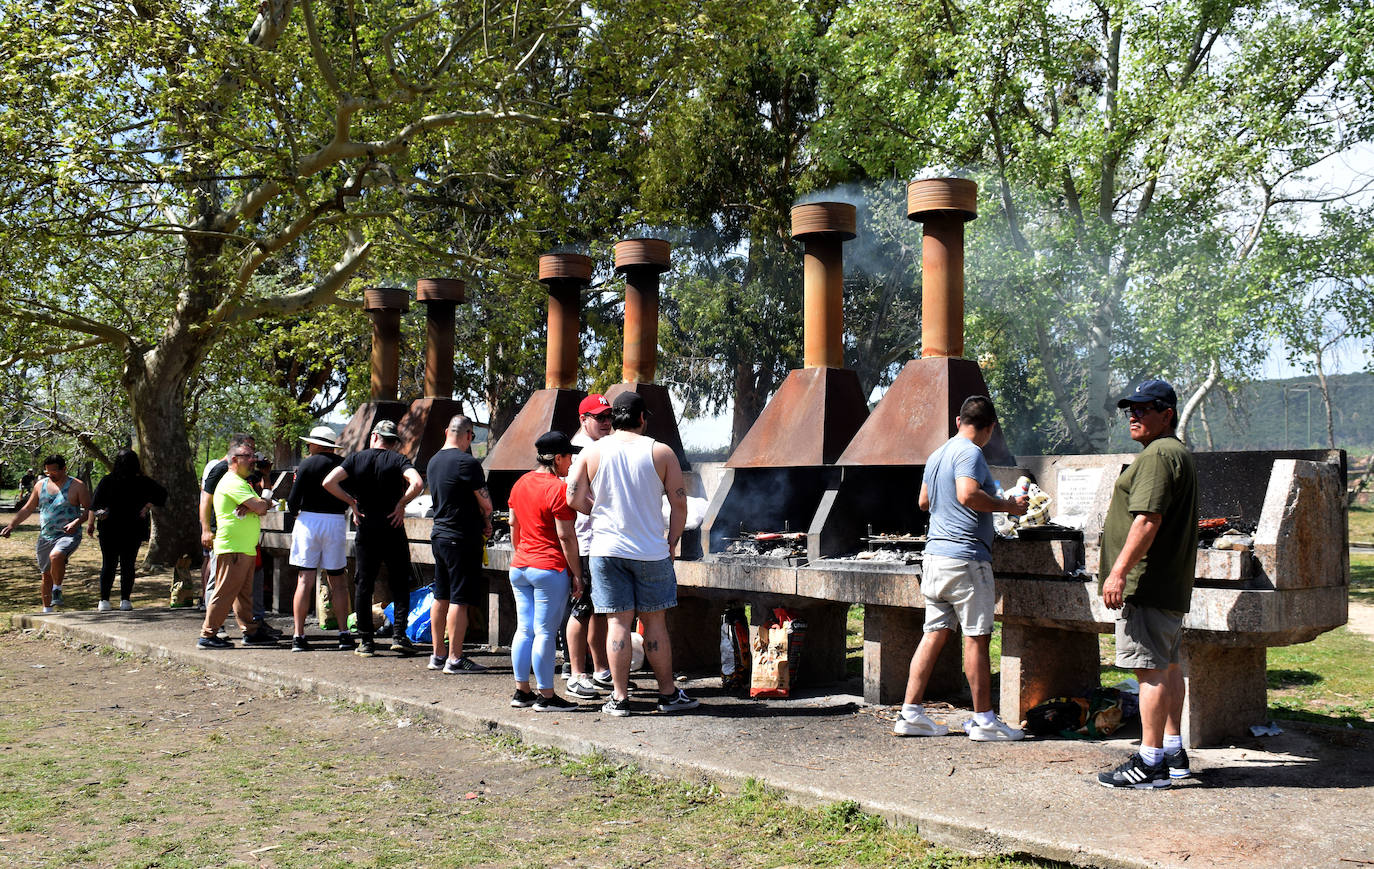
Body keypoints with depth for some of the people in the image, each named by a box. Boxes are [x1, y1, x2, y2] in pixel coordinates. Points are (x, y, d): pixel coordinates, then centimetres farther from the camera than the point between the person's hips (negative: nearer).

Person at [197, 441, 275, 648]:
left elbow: (262, 507, 13)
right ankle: (207, 635, -4)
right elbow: (260, 507, -21)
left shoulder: (243, 483, 23)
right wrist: (264, 502, 2)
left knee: (244, 593, 14)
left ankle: (251, 631, 19)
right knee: (225, 592, -8)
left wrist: (250, 507, -8)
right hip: (232, 548, -10)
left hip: (246, 548, 10)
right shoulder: (232, 482, -12)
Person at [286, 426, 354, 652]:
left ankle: (298, 635, -2)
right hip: (336, 522, 2)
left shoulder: (307, 464, -4)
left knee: (305, 580, -1)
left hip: (308, 521, -2)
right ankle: (344, 634, 5)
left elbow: (293, 500, -5)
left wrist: (296, 513, 14)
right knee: (337, 580, 9)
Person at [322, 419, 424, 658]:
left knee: (363, 586, 7)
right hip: (393, 530, -1)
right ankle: (399, 634, -3)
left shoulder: (356, 458, 3)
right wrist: (401, 504, -7)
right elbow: (417, 483, -21)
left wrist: (352, 502, 1)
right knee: (399, 585, 7)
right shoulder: (397, 459, -2)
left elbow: (329, 482, -8)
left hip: (366, 531, 1)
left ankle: (365, 641, 7)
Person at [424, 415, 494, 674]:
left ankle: (438, 654, 21)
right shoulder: (467, 463, -16)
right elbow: (486, 504, -13)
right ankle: (455, 659, -3)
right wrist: (486, 524, 8)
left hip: (438, 534, 9)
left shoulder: (434, 462, 10)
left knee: (441, 597, 14)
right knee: (460, 600, -5)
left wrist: (481, 523, 17)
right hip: (463, 539, -9)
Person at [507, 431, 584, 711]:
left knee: (524, 629, 12)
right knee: (545, 632, -4)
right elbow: (566, 536, -15)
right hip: (550, 568, -8)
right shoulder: (558, 488, -13)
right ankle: (546, 696, 2)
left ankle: (521, 691, 17)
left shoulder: (520, 484, 11)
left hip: (519, 567, 8)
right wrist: (577, 574, -10)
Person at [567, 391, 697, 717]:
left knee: (618, 622, 3)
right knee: (655, 622, 8)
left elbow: (574, 499, 1)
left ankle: (619, 698, 5)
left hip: (607, 549, 1)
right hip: (651, 550, -1)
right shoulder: (661, 452, -2)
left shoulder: (593, 452, 1)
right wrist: (672, 542, 9)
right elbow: (679, 503, -2)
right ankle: (668, 693, 16)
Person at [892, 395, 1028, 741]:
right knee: (976, 637, -1)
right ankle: (983, 720, 5)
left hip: (935, 555, 9)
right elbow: (968, 494, -25)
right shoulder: (969, 453, -10)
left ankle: (910, 713, 9)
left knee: (935, 632, 10)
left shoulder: (937, 455, 17)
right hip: (965, 557, -9)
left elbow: (923, 501, 28)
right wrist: (1008, 505, -13)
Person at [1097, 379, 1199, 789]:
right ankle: (1173, 753, 22)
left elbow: (1148, 519, -24)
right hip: (1171, 583, 11)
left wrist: (1119, 572, -24)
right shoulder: (1179, 453, 21)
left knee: (1151, 669, -9)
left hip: (1147, 584, -11)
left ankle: (1150, 763, -8)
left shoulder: (1158, 455, -15)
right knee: (1167, 667, 15)